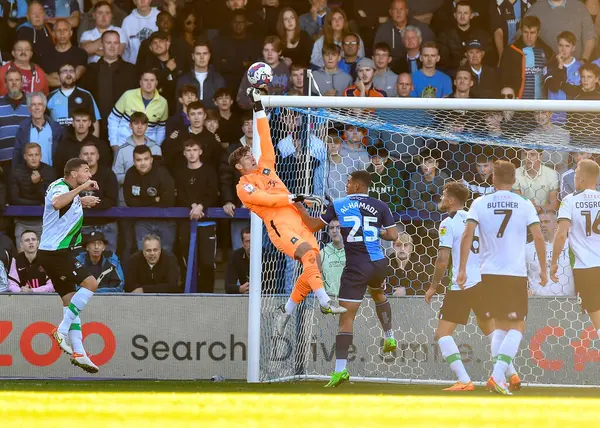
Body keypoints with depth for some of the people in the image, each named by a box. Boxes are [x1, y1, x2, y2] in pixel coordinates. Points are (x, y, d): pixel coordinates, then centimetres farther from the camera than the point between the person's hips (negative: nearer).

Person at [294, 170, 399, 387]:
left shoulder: (338, 205, 0)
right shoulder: (379, 206, 2)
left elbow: (313, 225, 7)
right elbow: (393, 235, 0)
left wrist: (301, 209, 23)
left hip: (356, 267, -3)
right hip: (378, 263, 3)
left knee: (346, 317, -4)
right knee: (378, 293, 38)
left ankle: (340, 368, -12)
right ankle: (389, 336, 40)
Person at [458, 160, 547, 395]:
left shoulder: (480, 203, 2)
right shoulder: (525, 205, 1)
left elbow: (467, 235, -8)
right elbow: (538, 237, -5)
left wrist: (462, 269, -6)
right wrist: (543, 270, 5)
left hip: (489, 272, 2)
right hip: (516, 273, -2)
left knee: (500, 325, 18)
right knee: (517, 327, 3)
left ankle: (500, 375, 9)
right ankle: (498, 375, -16)